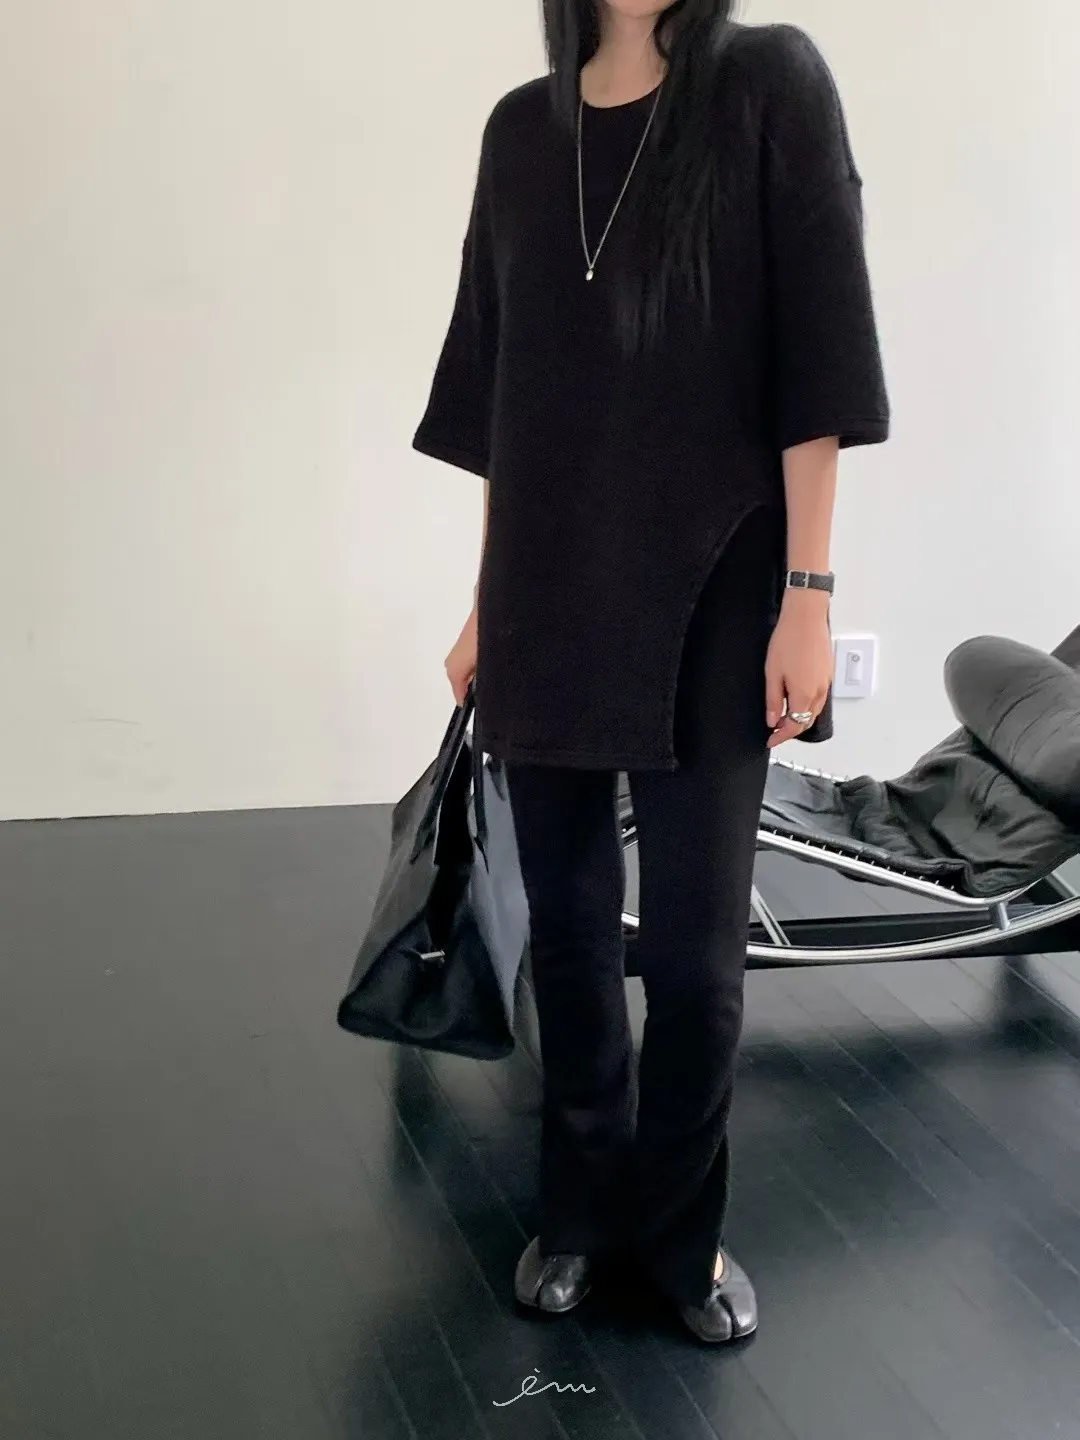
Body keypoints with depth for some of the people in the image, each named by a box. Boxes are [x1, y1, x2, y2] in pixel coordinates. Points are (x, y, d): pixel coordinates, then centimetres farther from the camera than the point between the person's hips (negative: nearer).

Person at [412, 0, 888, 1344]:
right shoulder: (522, 128, 9)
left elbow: (815, 356, -8)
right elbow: (499, 388, 12)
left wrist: (806, 592, -12)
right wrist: (490, 601, 13)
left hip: (709, 591, -3)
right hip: (548, 592, 4)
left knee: (695, 939, 0)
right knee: (566, 917, 10)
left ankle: (682, 1224, 21)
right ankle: (582, 1200, 28)